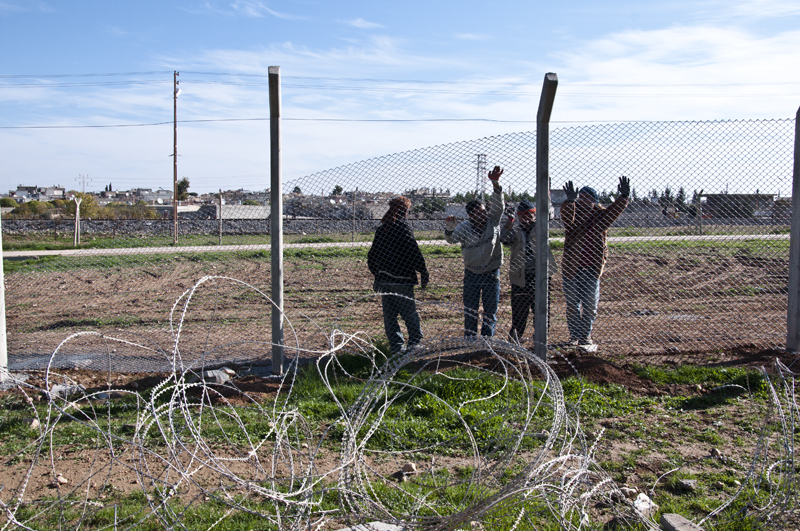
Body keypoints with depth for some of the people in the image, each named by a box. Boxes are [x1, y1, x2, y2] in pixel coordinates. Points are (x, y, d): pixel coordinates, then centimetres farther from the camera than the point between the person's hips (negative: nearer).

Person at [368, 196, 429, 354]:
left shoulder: (381, 229, 9)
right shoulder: (404, 228, -9)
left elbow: (372, 254, 14)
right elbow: (414, 254, -13)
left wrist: (376, 273, 24)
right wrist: (424, 273, -5)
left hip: (384, 279, 5)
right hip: (402, 279, -5)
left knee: (389, 313, 9)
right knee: (409, 312, 6)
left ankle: (396, 345, 10)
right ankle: (414, 342, 11)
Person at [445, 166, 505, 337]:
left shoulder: (493, 221, -6)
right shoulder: (464, 228, -9)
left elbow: (498, 205, -20)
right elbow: (452, 238, -23)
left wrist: (495, 183, -35)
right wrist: (450, 228, -46)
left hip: (492, 274, 0)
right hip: (472, 275, 0)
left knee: (490, 311, 6)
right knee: (470, 312, 6)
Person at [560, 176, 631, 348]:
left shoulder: (600, 217, 2)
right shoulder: (572, 216, -4)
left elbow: (614, 211, -13)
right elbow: (566, 216, -26)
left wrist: (623, 197, -32)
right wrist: (570, 201, -46)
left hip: (592, 269, 2)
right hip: (572, 269, -1)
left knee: (590, 306, 7)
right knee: (573, 305, 6)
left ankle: (585, 337, 20)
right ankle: (574, 336, 19)